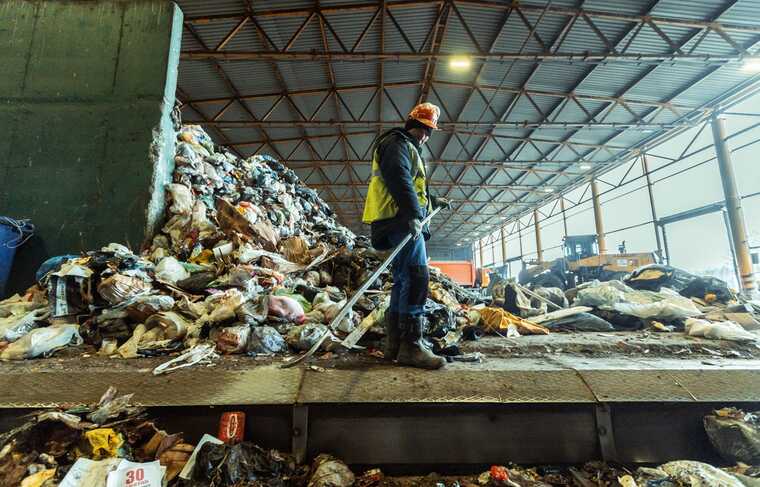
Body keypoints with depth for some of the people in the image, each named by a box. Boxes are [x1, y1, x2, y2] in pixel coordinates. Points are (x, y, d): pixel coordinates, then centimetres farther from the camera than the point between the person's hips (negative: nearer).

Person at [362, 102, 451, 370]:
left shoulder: (408, 148, 33)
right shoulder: (397, 144, -1)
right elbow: (399, 180, -20)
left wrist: (433, 200, 43)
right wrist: (412, 213, -31)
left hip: (404, 221, 11)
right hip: (401, 220, -11)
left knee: (404, 280, 7)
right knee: (417, 276, -19)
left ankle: (395, 343, 12)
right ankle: (411, 345, -19)